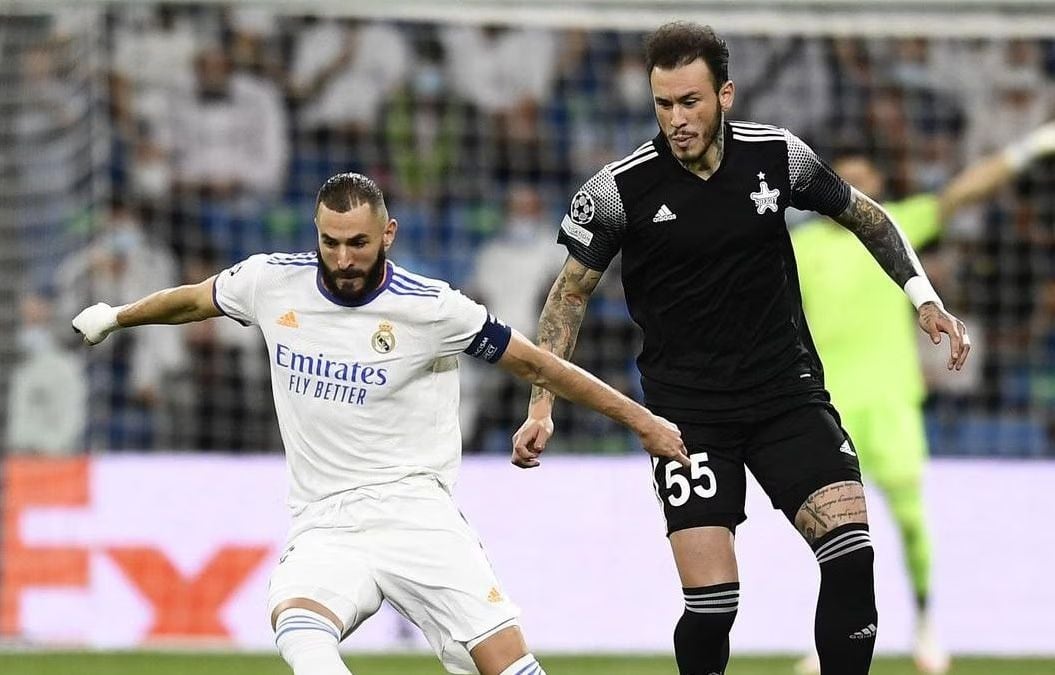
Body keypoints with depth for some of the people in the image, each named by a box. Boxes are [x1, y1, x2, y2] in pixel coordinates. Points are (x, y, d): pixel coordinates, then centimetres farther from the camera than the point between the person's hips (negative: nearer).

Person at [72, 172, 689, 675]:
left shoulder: (430, 308, -7)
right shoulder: (272, 281, 2)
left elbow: (535, 363, 3)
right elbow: (195, 300, 24)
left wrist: (640, 419, 5)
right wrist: (116, 317, 42)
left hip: (415, 512, -2)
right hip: (325, 526, 2)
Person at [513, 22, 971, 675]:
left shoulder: (778, 155, -4)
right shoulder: (620, 188, -10)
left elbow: (867, 218, 14)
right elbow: (571, 292, 3)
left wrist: (927, 300, 6)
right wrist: (543, 406, -4)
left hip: (788, 390, 2)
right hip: (689, 411, -2)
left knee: (851, 558, -15)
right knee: (711, 601, -13)